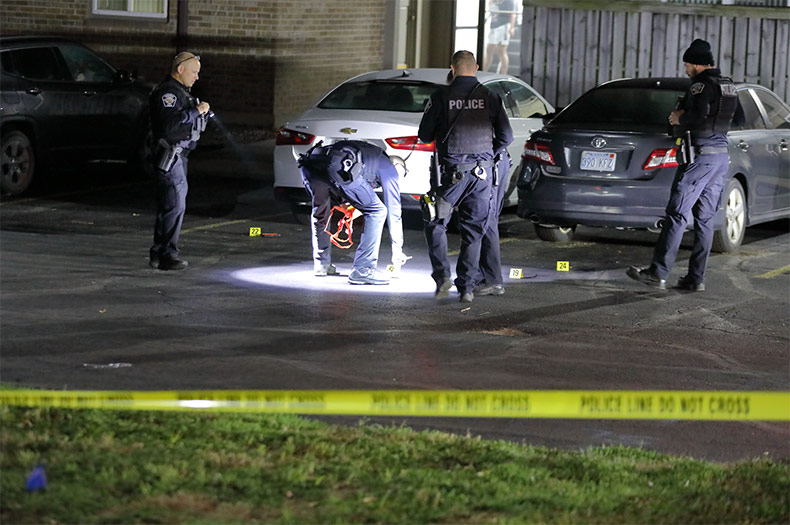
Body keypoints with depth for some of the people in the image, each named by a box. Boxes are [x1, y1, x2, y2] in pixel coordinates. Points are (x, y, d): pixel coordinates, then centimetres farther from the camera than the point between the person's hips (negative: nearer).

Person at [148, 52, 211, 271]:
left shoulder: (180, 91, 20)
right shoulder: (167, 92, -14)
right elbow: (169, 123, -26)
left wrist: (202, 114, 9)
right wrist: (195, 111, -20)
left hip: (179, 154, 11)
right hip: (169, 155, -11)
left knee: (168, 205, 12)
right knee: (174, 205, -12)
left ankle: (159, 253, 17)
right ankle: (167, 255, -12)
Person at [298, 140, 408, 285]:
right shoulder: (389, 168, 25)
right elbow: (394, 210, 23)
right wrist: (397, 250, 28)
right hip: (338, 168, -7)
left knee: (320, 211, 33)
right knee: (377, 211, 8)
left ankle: (322, 264, 39)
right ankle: (363, 270, 4)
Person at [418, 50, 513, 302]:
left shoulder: (441, 97, -5)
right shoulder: (490, 97, 1)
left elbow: (424, 135, -2)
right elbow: (506, 136, 0)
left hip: (450, 172, -2)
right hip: (481, 172, 2)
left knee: (436, 224, 14)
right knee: (473, 231, 9)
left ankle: (442, 275, 0)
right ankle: (467, 288, 7)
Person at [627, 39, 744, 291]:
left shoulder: (701, 85, -12)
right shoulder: (729, 86, 16)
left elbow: (699, 116, -26)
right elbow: (739, 119, 24)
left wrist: (679, 119, -8)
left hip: (700, 156, -9)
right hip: (721, 155, 9)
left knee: (677, 214, -7)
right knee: (704, 219, 8)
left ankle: (658, 272, -9)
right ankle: (696, 278, 7)